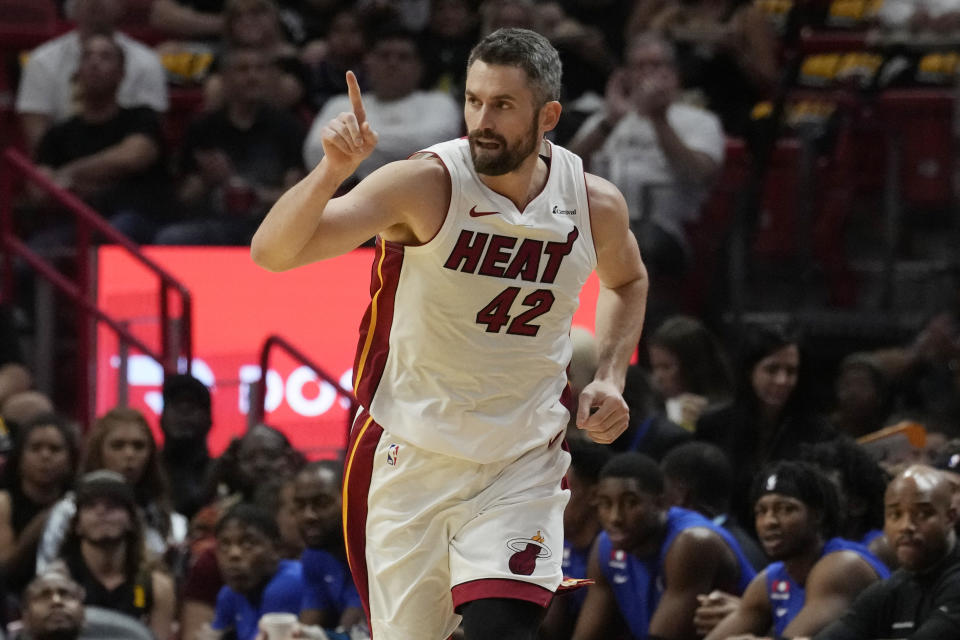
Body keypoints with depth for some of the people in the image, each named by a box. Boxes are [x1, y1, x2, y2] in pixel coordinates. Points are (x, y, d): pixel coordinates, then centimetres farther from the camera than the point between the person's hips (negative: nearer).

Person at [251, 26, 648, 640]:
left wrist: (610, 376, 4)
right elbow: (272, 252, -24)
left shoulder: (596, 204, -5)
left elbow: (627, 280, 20)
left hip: (523, 462, 1)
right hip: (411, 455, -1)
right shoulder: (424, 184, -16)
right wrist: (334, 169, -40)